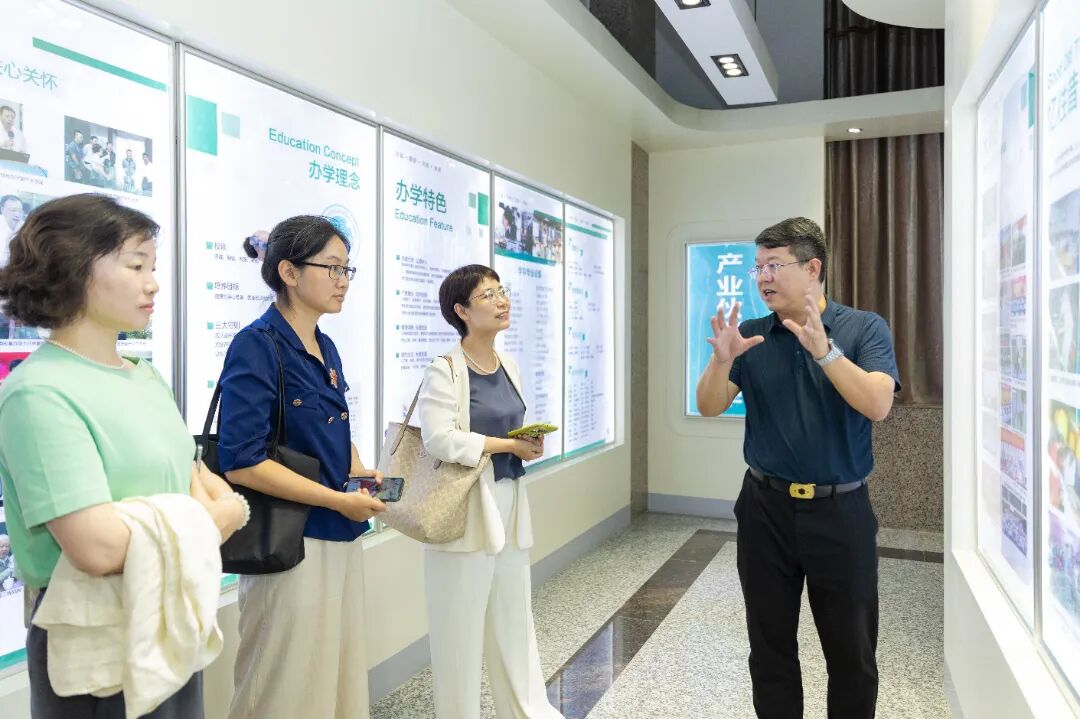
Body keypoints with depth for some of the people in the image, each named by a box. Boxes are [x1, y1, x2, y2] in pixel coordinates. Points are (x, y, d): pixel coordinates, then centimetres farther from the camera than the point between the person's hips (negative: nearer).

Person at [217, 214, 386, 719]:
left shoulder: (326, 348, 8)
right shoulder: (257, 345, -16)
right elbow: (241, 462, -22)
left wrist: (358, 470, 1)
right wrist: (341, 500, -18)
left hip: (342, 537, 8)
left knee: (343, 676, 19)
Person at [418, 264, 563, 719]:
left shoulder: (508, 366, 10)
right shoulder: (444, 371, -13)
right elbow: (439, 440, -25)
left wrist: (529, 444, 0)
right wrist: (512, 447, -18)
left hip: (509, 503, 7)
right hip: (465, 507, -7)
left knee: (515, 622, 16)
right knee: (461, 629, 5)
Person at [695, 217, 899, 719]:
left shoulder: (864, 328, -4)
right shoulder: (751, 337, 2)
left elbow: (878, 405, -18)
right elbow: (708, 407, -3)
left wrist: (824, 349, -30)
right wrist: (721, 360, -22)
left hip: (840, 511, -2)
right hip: (765, 509, 2)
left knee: (852, 650, 12)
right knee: (770, 645, 14)